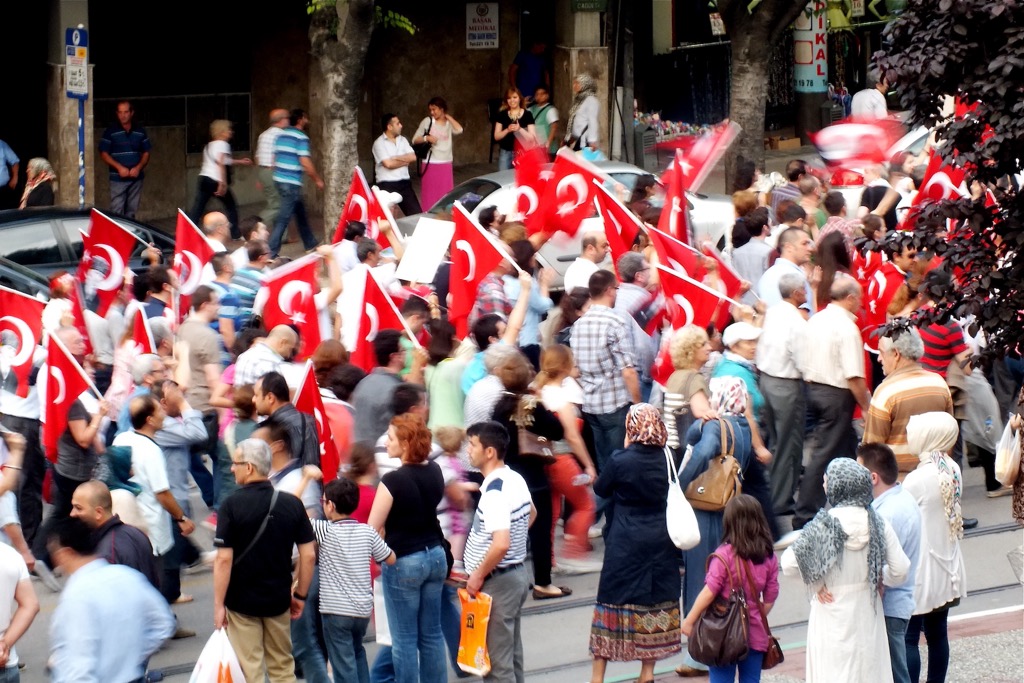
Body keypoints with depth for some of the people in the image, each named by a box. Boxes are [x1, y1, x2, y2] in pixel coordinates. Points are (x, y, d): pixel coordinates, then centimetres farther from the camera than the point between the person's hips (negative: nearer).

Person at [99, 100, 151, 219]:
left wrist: (138, 168, -7)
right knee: (116, 212, -9)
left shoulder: (140, 132, 9)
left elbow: (146, 153, 12)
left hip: (136, 178, 3)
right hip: (118, 178, -3)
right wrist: (119, 167, -14)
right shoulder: (110, 132, -1)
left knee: (131, 211, 9)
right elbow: (104, 154, -2)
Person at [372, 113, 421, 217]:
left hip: (404, 183, 5)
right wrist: (405, 160, -3)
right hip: (387, 185, -5)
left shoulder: (403, 140, 12)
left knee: (417, 214, 2)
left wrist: (396, 158, -9)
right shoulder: (379, 143, -7)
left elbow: (413, 158, 1)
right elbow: (388, 164, -17)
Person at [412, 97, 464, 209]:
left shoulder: (449, 123, 5)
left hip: (446, 163, 2)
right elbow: (415, 140, 2)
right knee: (430, 193, 0)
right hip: (431, 163, -2)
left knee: (446, 194, 6)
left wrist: (448, 117, -5)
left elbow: (459, 130, -16)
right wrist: (426, 138, -17)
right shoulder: (427, 121, 0)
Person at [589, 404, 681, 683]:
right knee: (655, 600, 12)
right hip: (660, 541, 4)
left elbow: (600, 489, -2)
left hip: (625, 544, -4)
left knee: (612, 600, 5)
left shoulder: (621, 461, -17)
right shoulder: (666, 459, -6)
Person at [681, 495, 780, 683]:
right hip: (754, 632, 4)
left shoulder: (724, 555, -14)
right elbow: (770, 598, 6)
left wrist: (689, 620, -5)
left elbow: (709, 592, -15)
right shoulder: (769, 557, 1)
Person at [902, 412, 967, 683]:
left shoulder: (916, 480, -21)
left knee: (909, 638, -1)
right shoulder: (953, 470, 0)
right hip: (947, 567, 7)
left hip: (922, 572, -7)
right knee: (937, 632, 15)